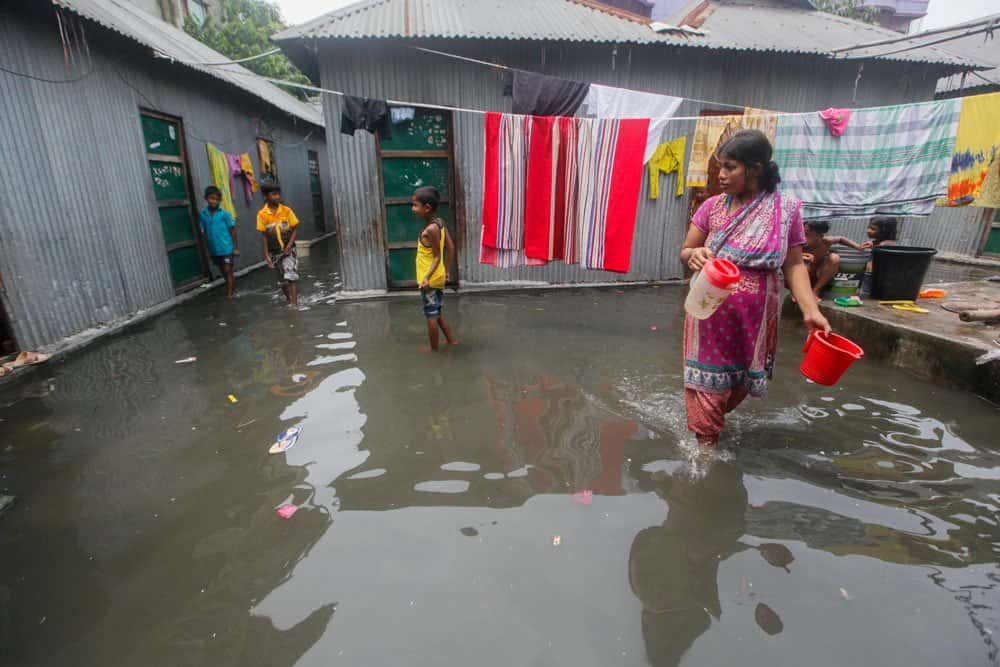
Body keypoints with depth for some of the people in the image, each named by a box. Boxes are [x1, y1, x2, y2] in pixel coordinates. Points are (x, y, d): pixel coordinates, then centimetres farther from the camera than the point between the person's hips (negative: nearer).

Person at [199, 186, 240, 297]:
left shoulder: (224, 214, -8)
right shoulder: (203, 215, 1)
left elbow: (232, 231, -4)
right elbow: (204, 233, 8)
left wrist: (236, 247, -5)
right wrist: (208, 250, 10)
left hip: (226, 248, -4)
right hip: (214, 250, 4)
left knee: (228, 270, -2)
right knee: (223, 271, 16)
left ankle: (229, 293, 3)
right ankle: (233, 287, 34)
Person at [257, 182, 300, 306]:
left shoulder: (287, 210, -5)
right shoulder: (262, 214, -5)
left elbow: (295, 229, 0)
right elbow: (264, 236, -1)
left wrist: (289, 246, -12)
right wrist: (267, 255, -5)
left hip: (288, 250, -1)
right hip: (274, 252, 1)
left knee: (290, 278, -14)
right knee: (282, 281, 11)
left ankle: (294, 304, -13)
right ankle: (291, 300, 30)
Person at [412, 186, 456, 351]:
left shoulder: (430, 229, -22)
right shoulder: (440, 222, 3)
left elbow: (437, 256, -21)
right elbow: (450, 248, 8)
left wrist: (427, 277, -28)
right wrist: (446, 270, 15)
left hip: (430, 279, -9)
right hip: (438, 277, 9)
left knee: (431, 315, 5)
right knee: (437, 313, 21)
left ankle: (434, 349, 18)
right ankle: (451, 341, 29)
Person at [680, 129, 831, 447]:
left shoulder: (785, 208, -2)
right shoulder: (712, 206, 0)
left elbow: (793, 265, 0)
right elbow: (685, 252, 3)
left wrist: (811, 310, -11)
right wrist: (694, 255, -22)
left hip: (756, 317, 1)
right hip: (711, 313, 0)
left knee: (742, 379, 13)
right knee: (709, 378, 5)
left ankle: (711, 421, 39)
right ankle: (706, 440, 21)